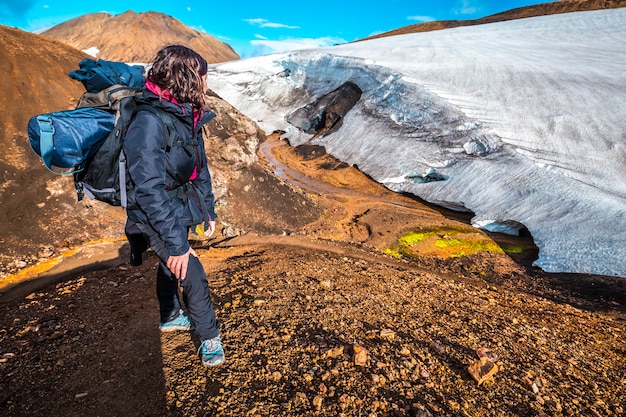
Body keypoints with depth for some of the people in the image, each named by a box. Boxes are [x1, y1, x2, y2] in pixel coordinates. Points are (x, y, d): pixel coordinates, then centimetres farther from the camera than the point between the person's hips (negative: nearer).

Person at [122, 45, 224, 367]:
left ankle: (171, 317, 48)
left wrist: (208, 210, 12)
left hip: (180, 210, 8)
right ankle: (209, 338, 17)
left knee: (170, 265, 25)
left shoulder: (187, 116, -2)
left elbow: (199, 168, 7)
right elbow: (149, 190, -30)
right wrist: (176, 243, -28)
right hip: (154, 217, -8)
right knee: (192, 275, -6)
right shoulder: (149, 122, -28)